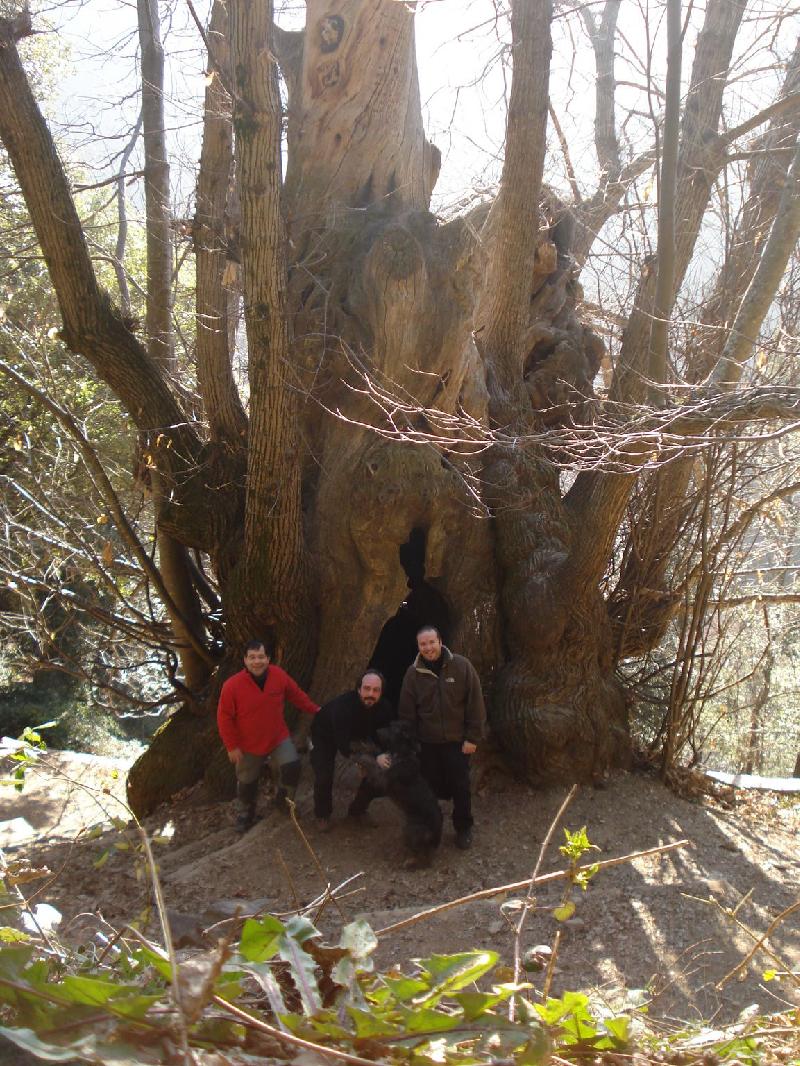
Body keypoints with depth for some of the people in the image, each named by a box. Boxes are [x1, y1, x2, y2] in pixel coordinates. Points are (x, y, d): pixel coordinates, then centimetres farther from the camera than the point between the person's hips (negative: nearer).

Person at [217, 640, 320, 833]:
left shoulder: (279, 675, -16)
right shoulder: (232, 685, -25)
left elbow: (296, 695, 3)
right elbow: (224, 718, -16)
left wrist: (315, 710, 8)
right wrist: (232, 747, -14)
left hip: (279, 738, 2)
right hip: (249, 745, -1)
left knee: (292, 767, -13)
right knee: (247, 781, 15)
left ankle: (283, 800, 17)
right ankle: (245, 814, 44)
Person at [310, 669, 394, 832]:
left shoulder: (385, 708, -26)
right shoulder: (343, 706, -43)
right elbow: (343, 746, -44)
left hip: (355, 735, 5)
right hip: (324, 735, -5)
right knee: (324, 777, -19)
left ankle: (357, 811, 21)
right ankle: (322, 815, 10)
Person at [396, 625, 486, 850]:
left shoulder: (461, 666, -9)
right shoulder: (413, 673, -2)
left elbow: (476, 704, -7)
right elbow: (406, 713, 5)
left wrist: (472, 737, -8)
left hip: (457, 741, -2)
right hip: (427, 743, 2)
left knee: (460, 787, 2)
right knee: (431, 787, 6)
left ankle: (463, 829, 21)